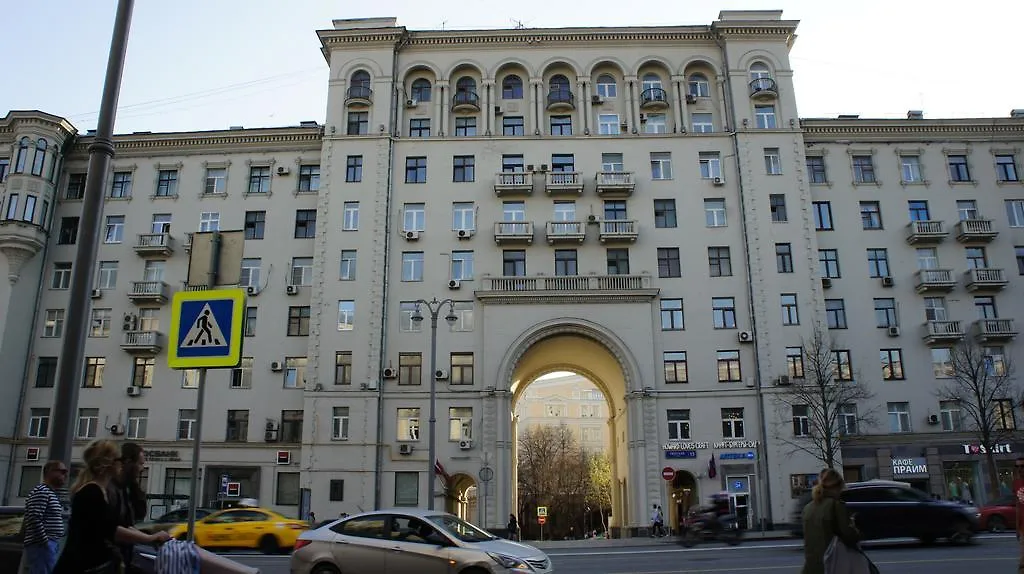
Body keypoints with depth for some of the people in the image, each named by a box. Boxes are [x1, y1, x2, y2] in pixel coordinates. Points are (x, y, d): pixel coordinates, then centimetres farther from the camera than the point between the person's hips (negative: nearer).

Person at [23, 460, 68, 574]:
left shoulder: (51, 493, 20)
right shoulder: (41, 491, -11)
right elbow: (34, 519, -21)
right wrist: (45, 542, -20)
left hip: (49, 544, 10)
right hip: (42, 545, -10)